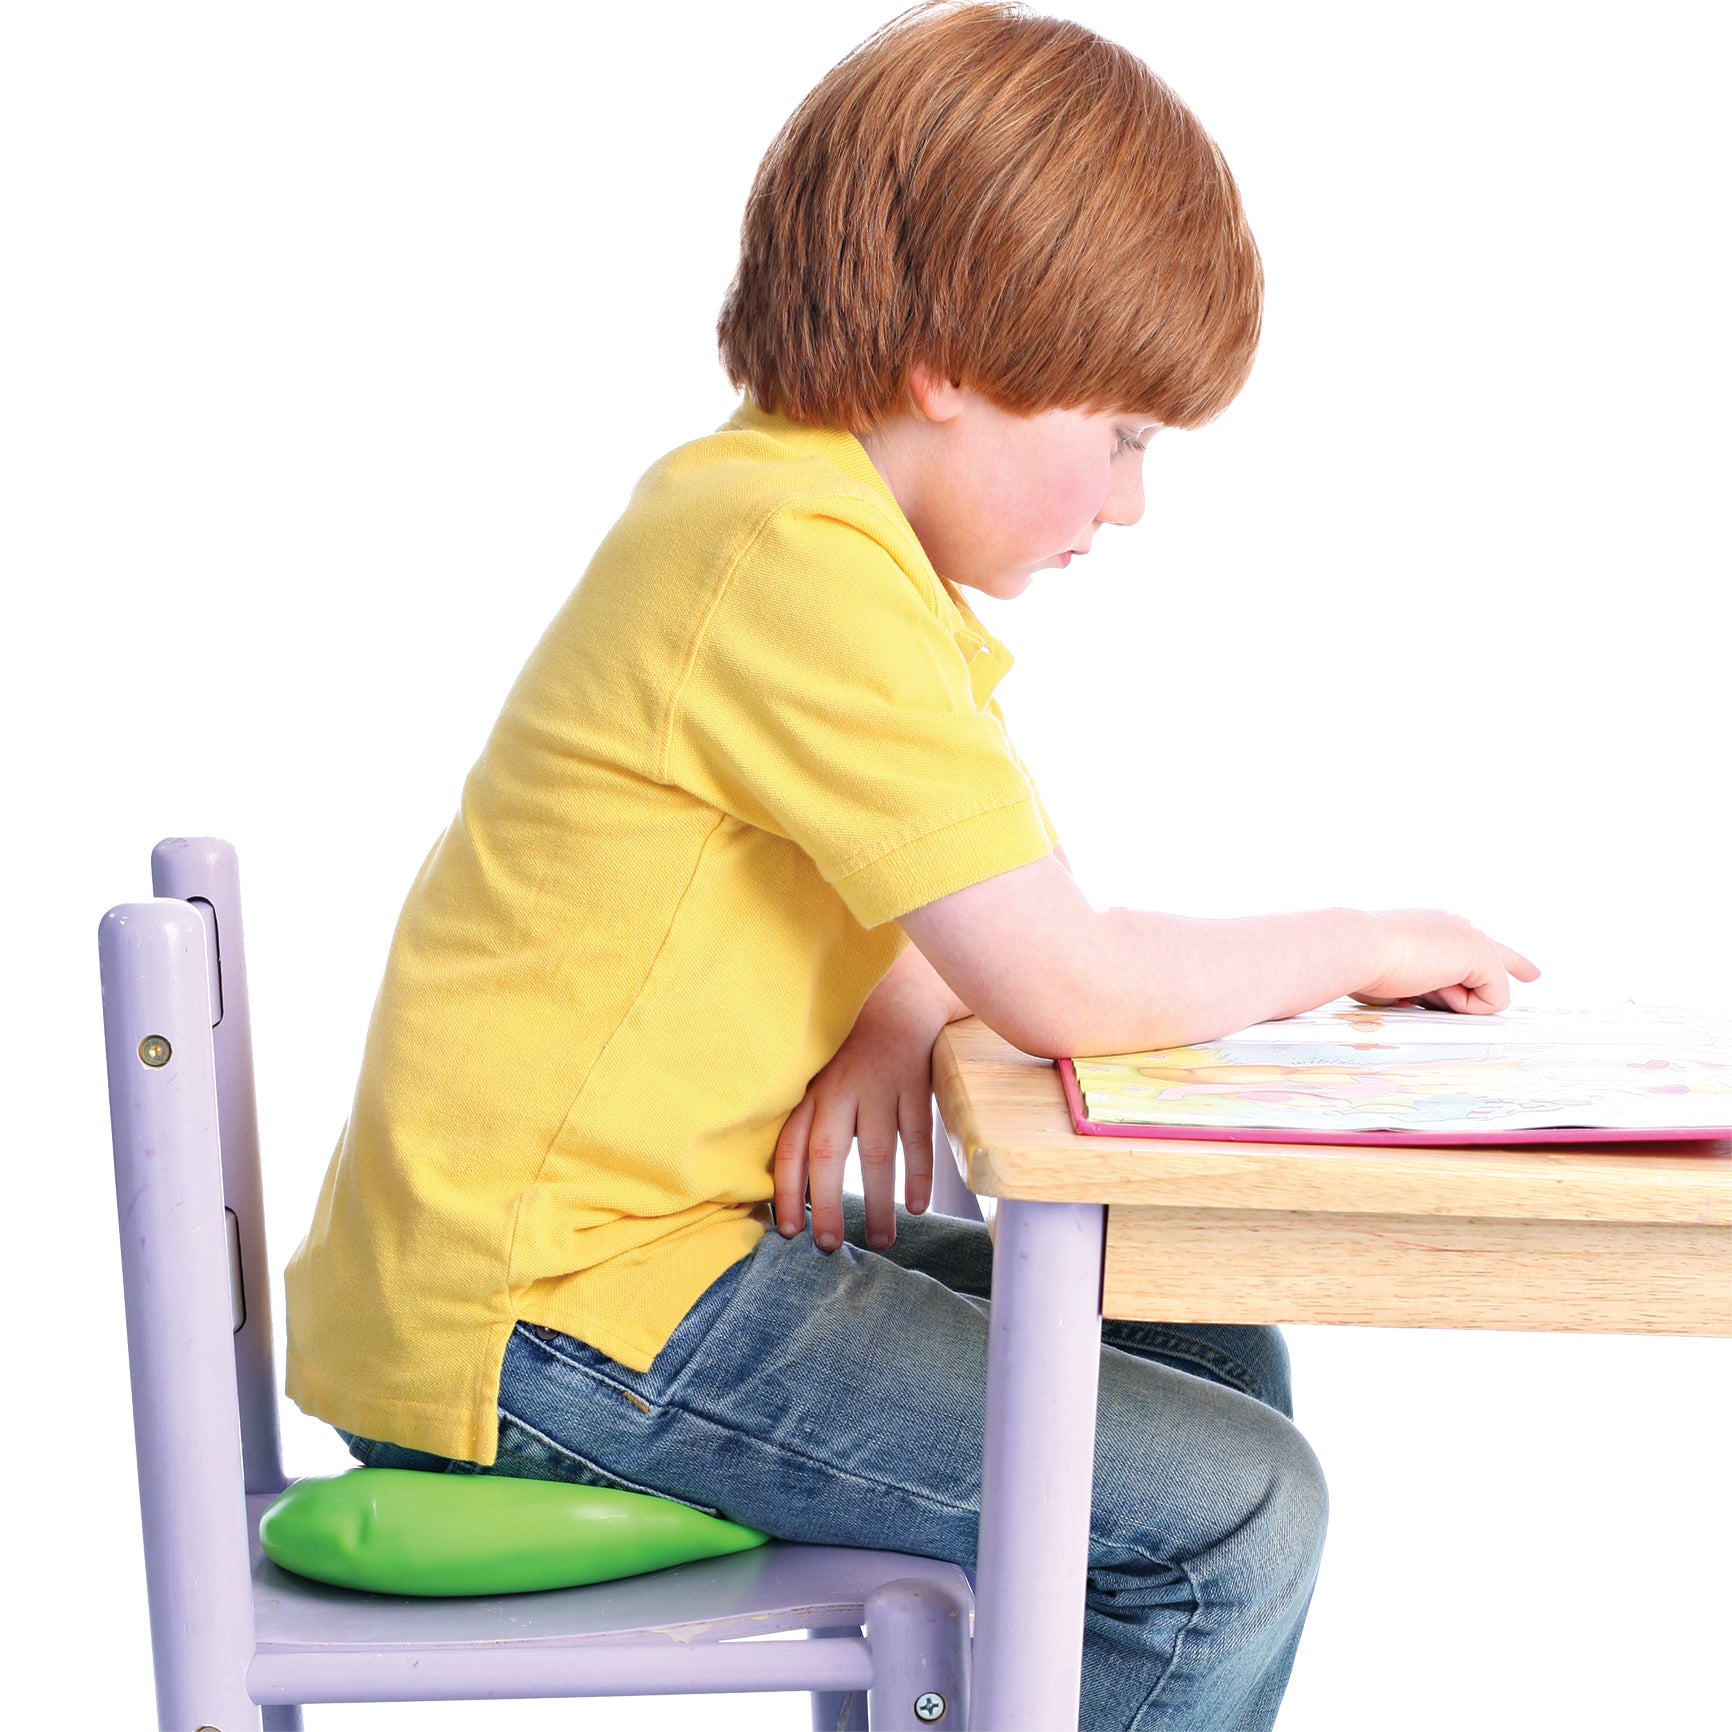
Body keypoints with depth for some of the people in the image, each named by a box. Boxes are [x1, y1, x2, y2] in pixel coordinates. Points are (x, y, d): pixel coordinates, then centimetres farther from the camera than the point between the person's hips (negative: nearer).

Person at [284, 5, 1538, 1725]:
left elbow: (996, 908, 15)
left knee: (1218, 1366, 11)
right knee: (1231, 1524, -13)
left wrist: (903, 1012, -8)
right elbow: (1069, 987, -22)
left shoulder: (838, 528, 11)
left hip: (650, 1216, 10)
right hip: (545, 1319, -10)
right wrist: (1351, 944, -4)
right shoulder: (795, 556, -22)